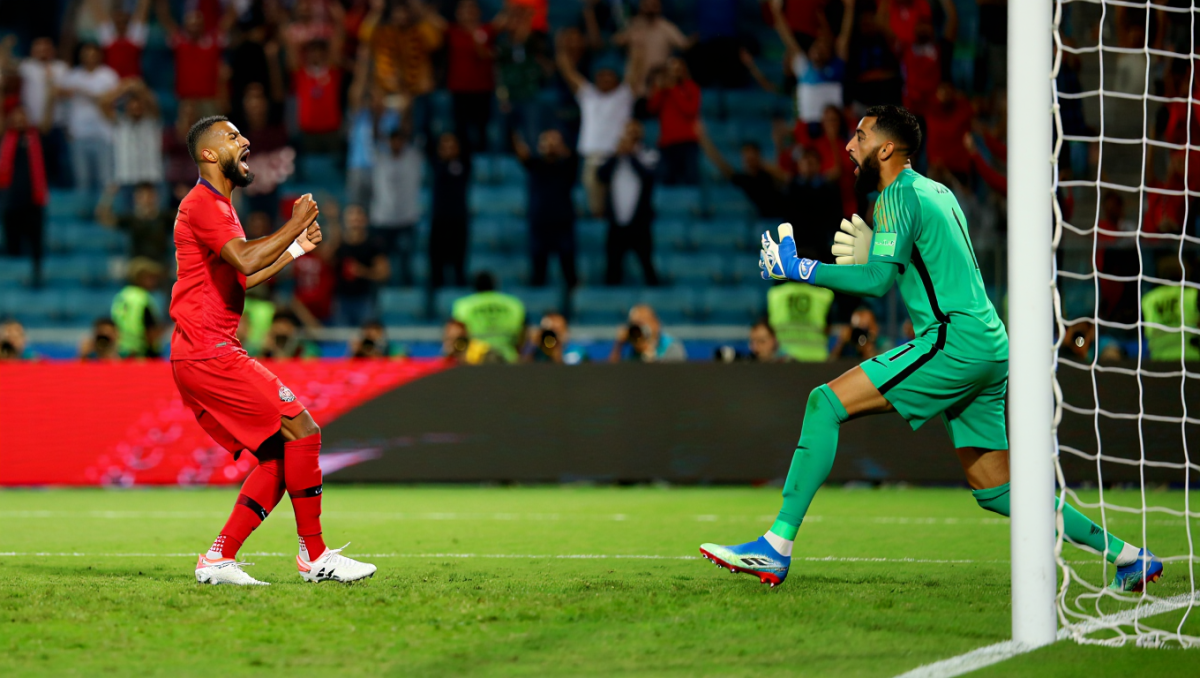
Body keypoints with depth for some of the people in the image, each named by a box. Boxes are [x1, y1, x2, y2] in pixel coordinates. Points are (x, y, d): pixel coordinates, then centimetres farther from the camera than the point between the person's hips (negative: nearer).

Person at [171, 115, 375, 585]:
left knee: (278, 457, 5)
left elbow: (242, 279, 32)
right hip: (208, 352, -10)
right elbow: (246, 261, -25)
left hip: (208, 355, 10)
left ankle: (219, 559, 1)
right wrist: (294, 226, -13)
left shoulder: (219, 206, 24)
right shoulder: (202, 204, -10)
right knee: (301, 431, -12)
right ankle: (314, 555, -8)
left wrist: (296, 249, 25)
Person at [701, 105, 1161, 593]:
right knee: (994, 490, 14)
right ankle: (1126, 556, 15)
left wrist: (797, 269, -11)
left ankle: (777, 547, -19)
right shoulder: (938, 192, 22)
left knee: (826, 403, -13)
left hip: (956, 342, -9)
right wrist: (870, 252, 22)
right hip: (988, 347, 9)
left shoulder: (899, 195, -5)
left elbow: (878, 280, -17)